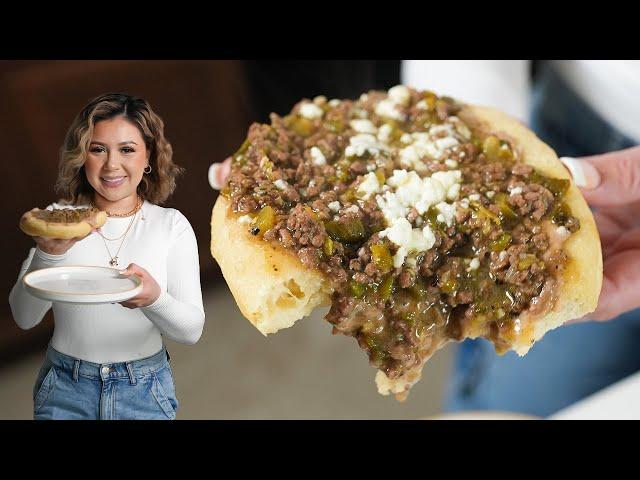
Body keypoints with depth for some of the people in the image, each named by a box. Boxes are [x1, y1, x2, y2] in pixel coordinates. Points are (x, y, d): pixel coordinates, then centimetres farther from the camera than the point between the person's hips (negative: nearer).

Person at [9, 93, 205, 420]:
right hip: (65, 388, 1)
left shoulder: (172, 225, -8)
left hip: (144, 390, 0)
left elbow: (191, 331, -11)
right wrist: (48, 255, -26)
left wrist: (154, 298, -31)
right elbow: (24, 318, -9)